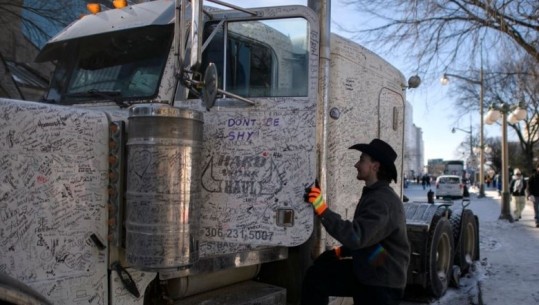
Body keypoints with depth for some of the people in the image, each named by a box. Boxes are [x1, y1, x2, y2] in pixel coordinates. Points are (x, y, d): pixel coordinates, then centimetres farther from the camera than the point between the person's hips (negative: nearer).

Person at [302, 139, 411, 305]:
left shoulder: (383, 201, -22)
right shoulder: (373, 195, 11)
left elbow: (356, 237, -33)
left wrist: (322, 210, -32)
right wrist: (342, 251, 9)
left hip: (383, 285, -9)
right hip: (366, 272, 9)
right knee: (316, 275, 2)